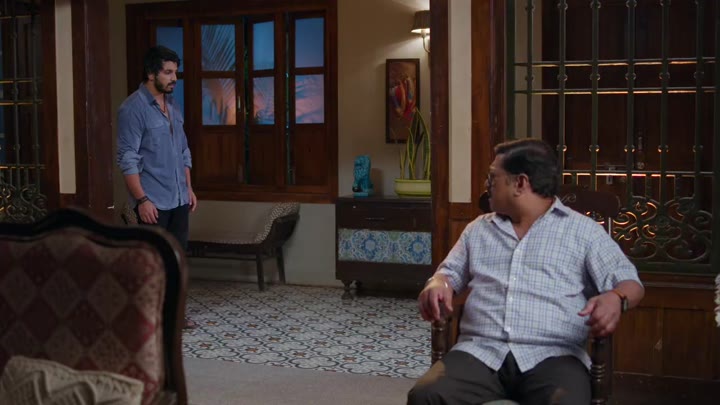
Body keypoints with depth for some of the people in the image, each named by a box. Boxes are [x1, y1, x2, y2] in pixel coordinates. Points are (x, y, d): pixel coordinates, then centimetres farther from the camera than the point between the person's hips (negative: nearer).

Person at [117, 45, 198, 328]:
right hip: (153, 201, -8)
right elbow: (127, 159, -16)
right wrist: (142, 200, -21)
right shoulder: (133, 108, -13)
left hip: (178, 199, 8)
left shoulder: (172, 105, 12)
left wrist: (189, 188, 14)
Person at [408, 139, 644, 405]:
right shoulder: (478, 229, 23)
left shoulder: (583, 230, 11)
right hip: (480, 352, 3)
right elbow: (450, 273, 28)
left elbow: (629, 281, 8)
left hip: (552, 356, -2)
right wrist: (437, 285, 3)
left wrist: (615, 298, -17)